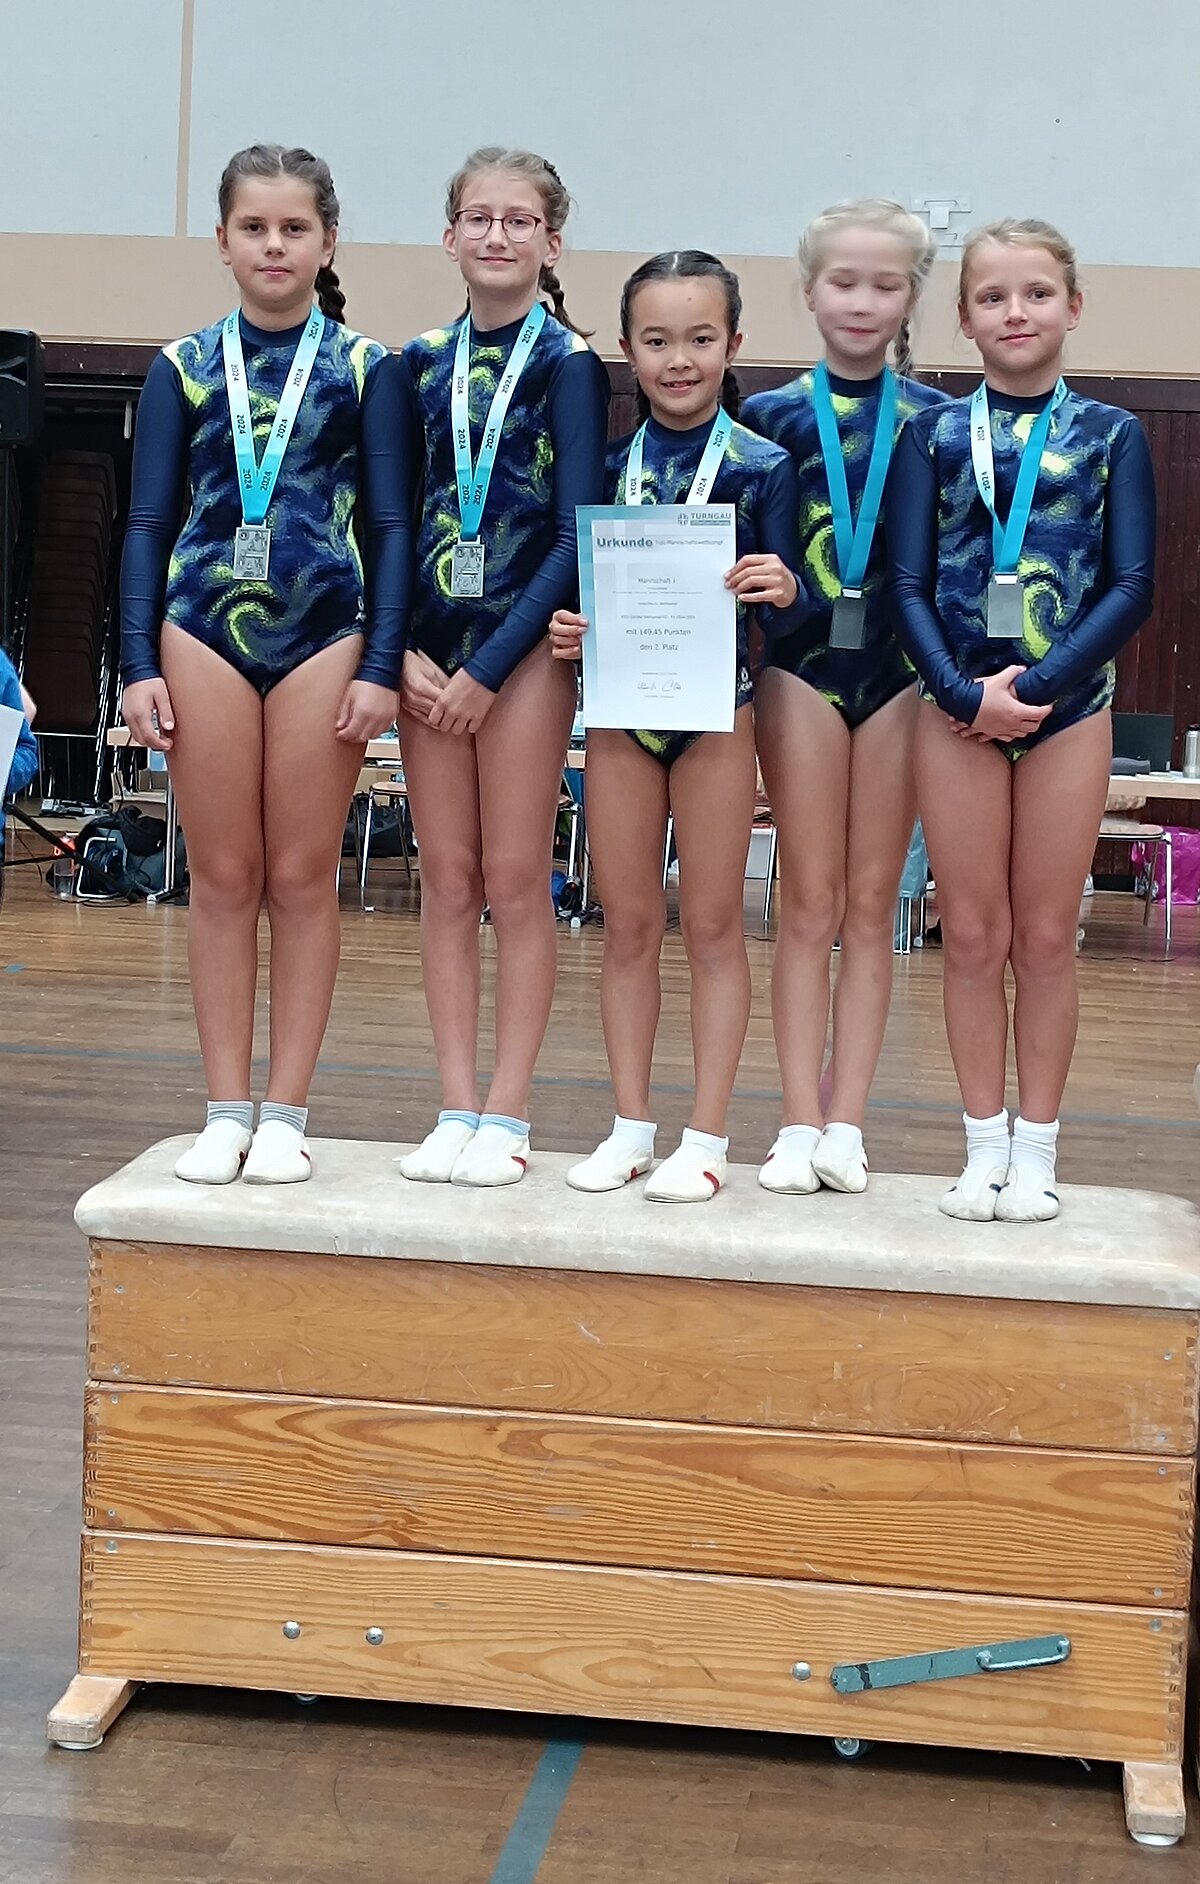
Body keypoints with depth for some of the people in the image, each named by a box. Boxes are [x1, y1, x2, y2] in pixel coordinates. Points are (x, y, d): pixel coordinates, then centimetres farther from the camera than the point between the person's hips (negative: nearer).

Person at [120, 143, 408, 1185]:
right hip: (205, 630, 1)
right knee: (223, 877, 4)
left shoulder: (366, 367, 5)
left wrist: (383, 664, -7)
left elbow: (392, 524, 2)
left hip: (325, 634, -1)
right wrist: (141, 661, -2)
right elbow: (150, 523, 7)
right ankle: (226, 1112, 12)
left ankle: (285, 1113, 10)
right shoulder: (183, 367, 9)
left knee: (303, 878, 2)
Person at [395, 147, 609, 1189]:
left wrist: (491, 668, -12)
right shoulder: (422, 363, 9)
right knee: (447, 880, 6)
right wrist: (404, 652, -5)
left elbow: (577, 534, -8)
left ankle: (508, 1114, 7)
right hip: (431, 642, 4)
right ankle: (457, 1106, 13)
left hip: (524, 642, -4)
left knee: (516, 883, -1)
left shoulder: (567, 362, -3)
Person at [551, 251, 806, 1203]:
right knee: (628, 924, 9)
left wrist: (783, 588, -26)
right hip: (620, 711, 3)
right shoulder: (609, 463, 4)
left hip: (716, 711, -3)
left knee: (712, 924, 4)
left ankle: (707, 1138, 12)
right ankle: (630, 1127, 20)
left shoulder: (762, 465, -4)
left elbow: (788, 613, -4)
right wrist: (566, 627, -12)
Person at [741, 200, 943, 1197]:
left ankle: (847, 1124, 8)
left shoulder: (937, 418, 5)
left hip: (901, 664, 1)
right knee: (809, 903, 1)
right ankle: (801, 1123, 5)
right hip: (802, 662, 0)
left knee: (872, 905, 4)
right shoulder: (773, 414, 4)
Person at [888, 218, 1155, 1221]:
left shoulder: (1112, 434, 4)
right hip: (955, 706, 1)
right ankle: (985, 1146, 16)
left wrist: (1037, 688, -13)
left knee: (1045, 938, 5)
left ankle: (1036, 1150, 15)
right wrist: (965, 694, -14)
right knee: (972, 936, 5)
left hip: (1068, 705, 0)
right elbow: (910, 584, 0)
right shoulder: (935, 433, 5)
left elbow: (1132, 586, -3)